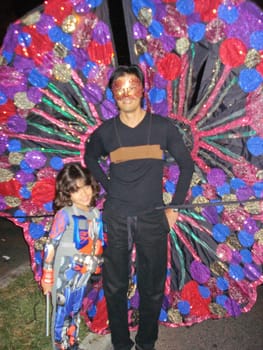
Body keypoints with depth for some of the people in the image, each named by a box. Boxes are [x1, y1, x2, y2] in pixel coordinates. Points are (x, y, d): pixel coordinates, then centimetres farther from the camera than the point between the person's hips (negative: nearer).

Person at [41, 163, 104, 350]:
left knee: (75, 312, 21)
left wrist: (98, 267, 12)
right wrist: (47, 276, -11)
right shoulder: (65, 214, -16)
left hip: (84, 274, 5)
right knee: (62, 312, 10)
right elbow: (51, 246, -13)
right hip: (65, 274, -5)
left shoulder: (96, 214, 1)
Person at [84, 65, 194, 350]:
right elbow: (90, 158, 21)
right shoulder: (106, 131, 1)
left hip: (152, 217, 0)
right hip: (116, 218, 1)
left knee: (152, 288, 9)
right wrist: (108, 187, 9)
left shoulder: (163, 127, -2)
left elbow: (186, 165, 7)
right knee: (115, 286, 10)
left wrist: (175, 207, 3)